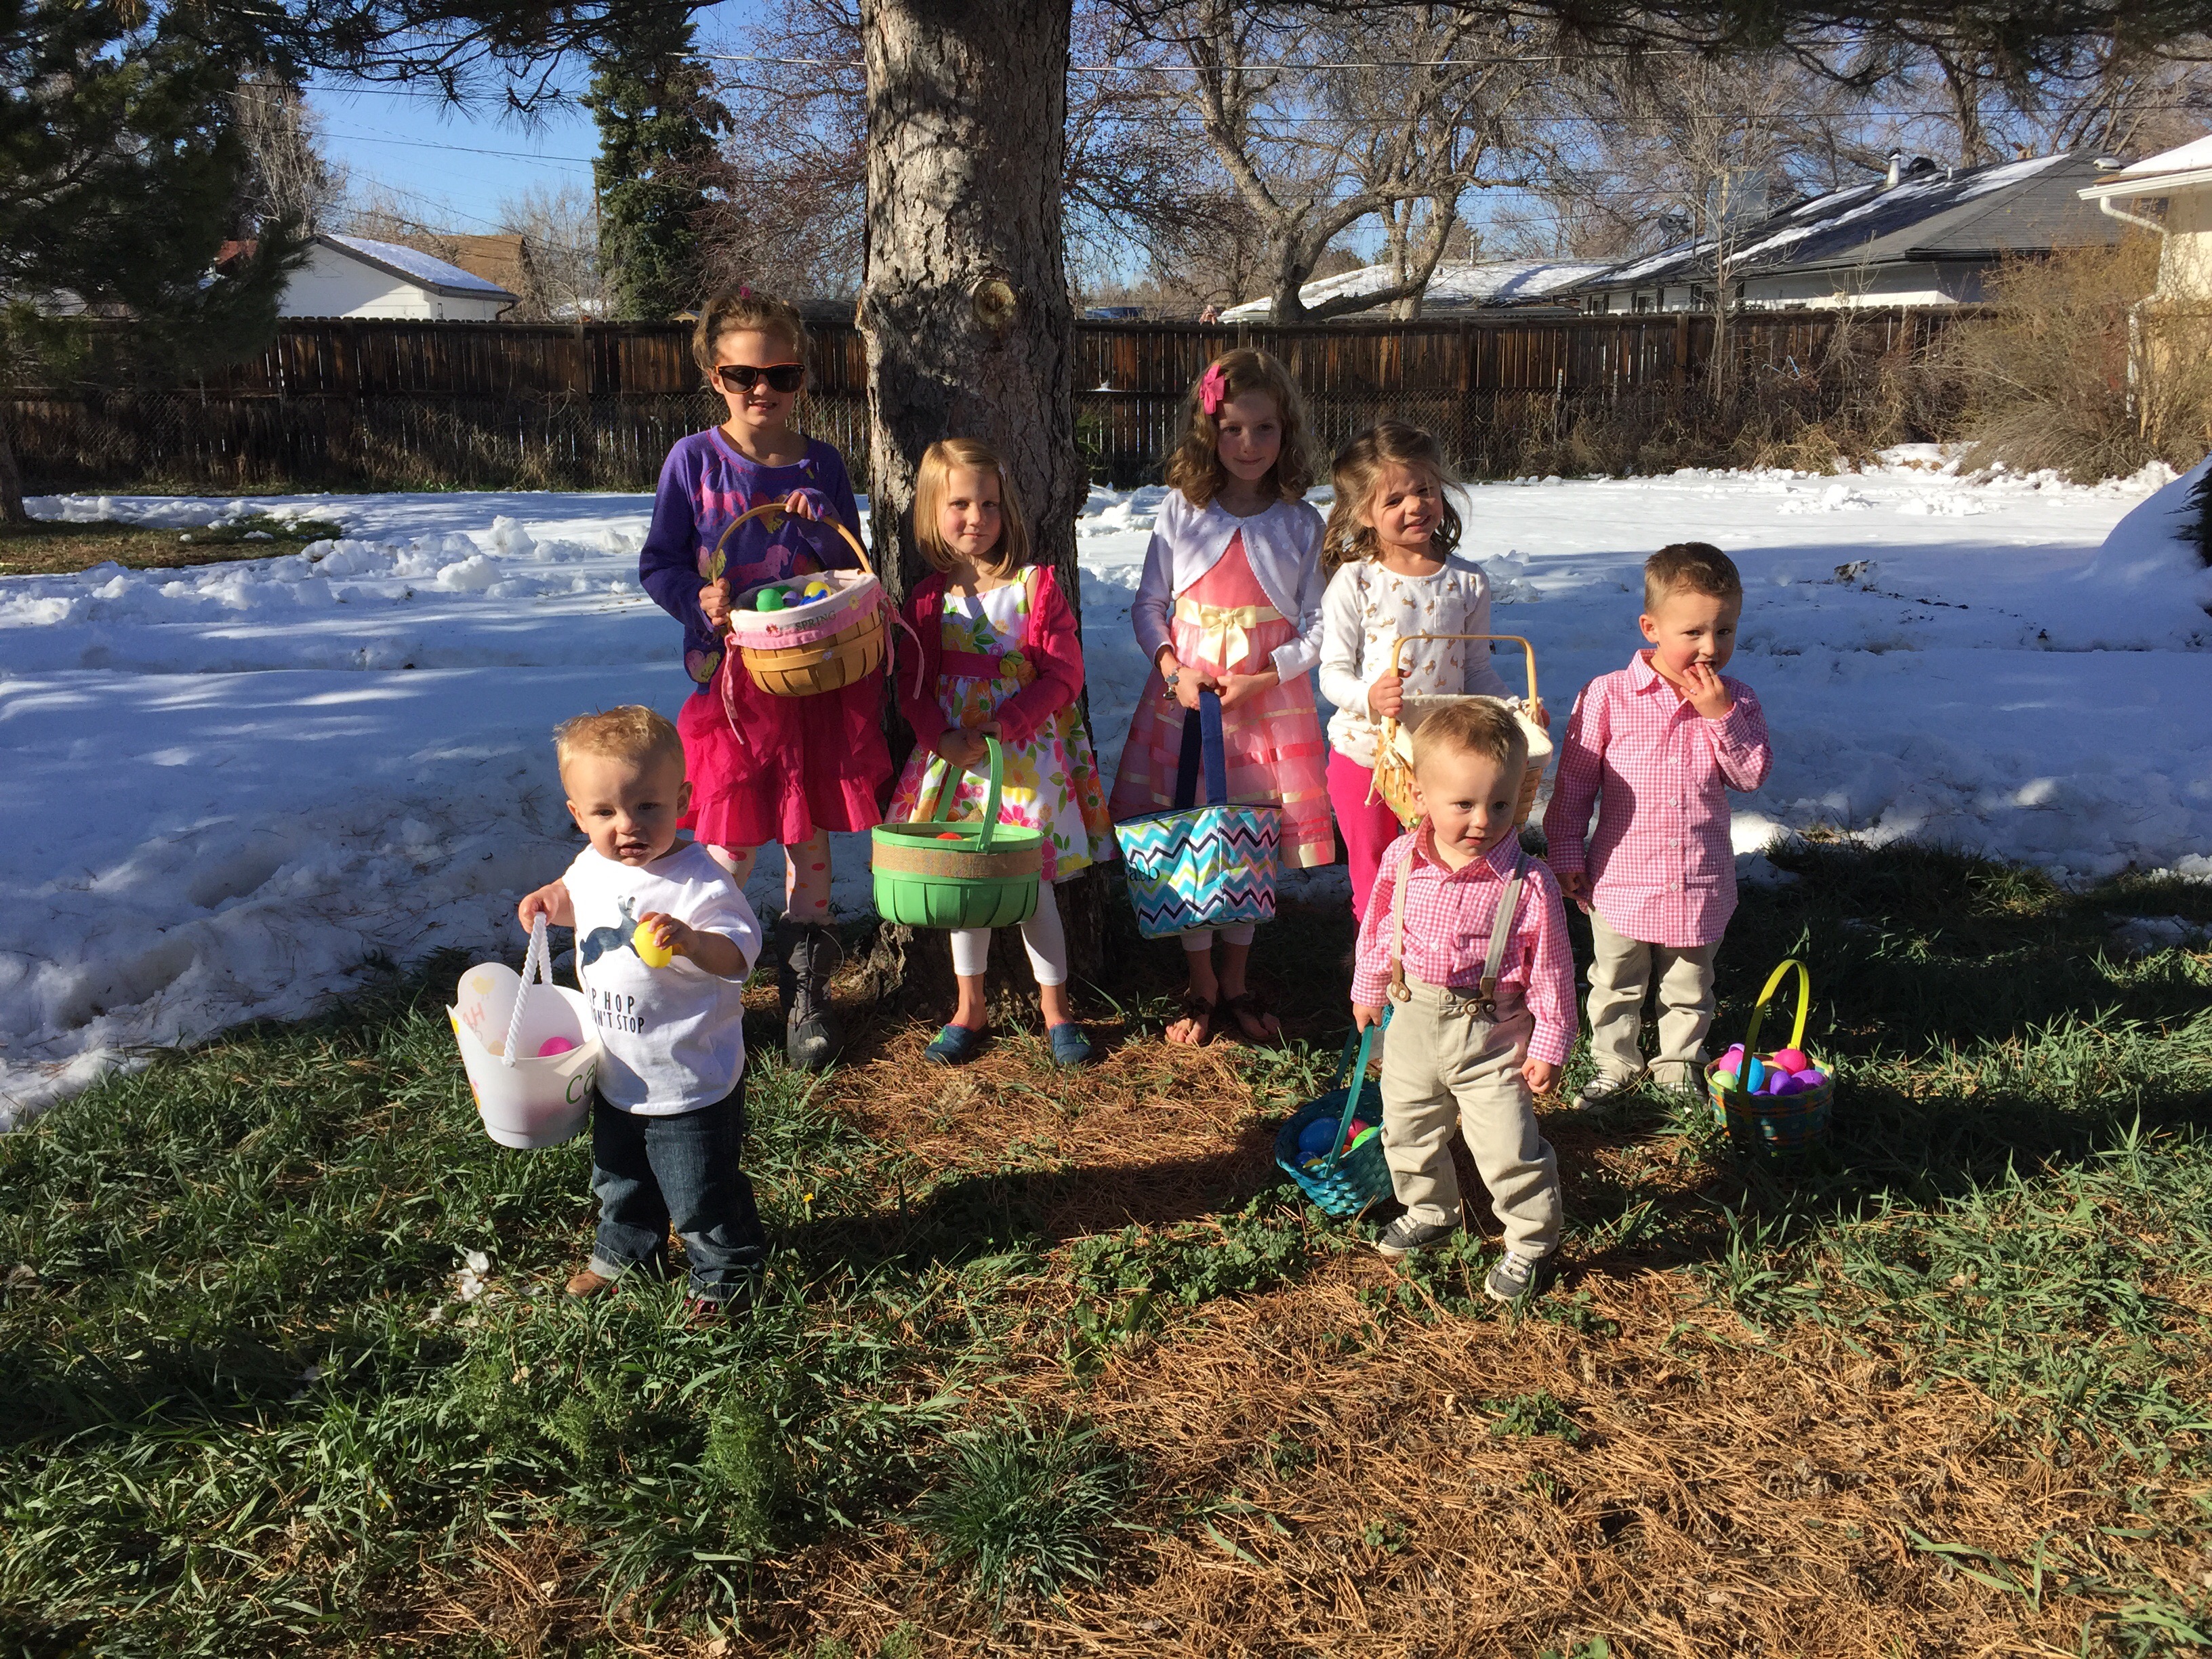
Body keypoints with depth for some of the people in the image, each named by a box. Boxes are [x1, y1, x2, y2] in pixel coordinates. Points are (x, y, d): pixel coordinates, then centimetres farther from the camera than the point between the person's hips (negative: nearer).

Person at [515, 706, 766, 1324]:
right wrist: (550, 899, -2)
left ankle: (724, 1271, 32)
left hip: (691, 1081, -7)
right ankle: (624, 1250, 53)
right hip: (617, 1074, 7)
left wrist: (691, 941, -46)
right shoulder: (593, 865, -3)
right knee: (618, 1178, 28)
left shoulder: (699, 882, -26)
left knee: (701, 1192, 8)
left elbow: (739, 954, -28)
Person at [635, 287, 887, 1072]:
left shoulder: (820, 464, 4)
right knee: (731, 846, -1)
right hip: (730, 678, -2)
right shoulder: (693, 460, -1)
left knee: (809, 838, 9)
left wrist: (822, 526, -13)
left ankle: (806, 993, 24)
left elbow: (853, 571, 7)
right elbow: (657, 565, 0)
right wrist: (701, 602, -19)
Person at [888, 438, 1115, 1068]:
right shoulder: (928, 599, 1)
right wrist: (945, 739, -16)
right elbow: (913, 687, 2)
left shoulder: (1036, 585, -7)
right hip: (953, 759, 3)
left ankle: (1056, 1009, 19)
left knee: (1031, 883, 1)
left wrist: (1002, 725, -19)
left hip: (1026, 758, -3)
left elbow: (1063, 675, -10)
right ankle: (969, 1007, 26)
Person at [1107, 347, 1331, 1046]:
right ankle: (1201, 985, 21)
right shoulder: (1181, 510, -1)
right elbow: (1148, 605, 4)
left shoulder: (1301, 523, -2)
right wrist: (1173, 669, -12)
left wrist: (1260, 680, -15)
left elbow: (1319, 628, -2)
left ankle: (1236, 980, 26)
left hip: (1269, 701, 0)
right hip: (1185, 697, 0)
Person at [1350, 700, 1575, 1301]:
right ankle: (1430, 1211, 47)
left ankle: (1533, 1241, 25)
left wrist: (1548, 1045, -9)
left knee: (1507, 1149, 1)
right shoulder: (1402, 861, -10)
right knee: (1406, 1131, 21)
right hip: (1414, 1024, 4)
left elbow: (1550, 971, -13)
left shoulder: (1528, 884, -21)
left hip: (1491, 1034, -4)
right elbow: (1378, 929, 7)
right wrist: (1368, 991, 18)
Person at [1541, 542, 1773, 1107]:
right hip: (1621, 878, -2)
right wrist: (1567, 854, -4)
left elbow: (1752, 774, -8)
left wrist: (1721, 716, -20)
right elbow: (1574, 780, -5)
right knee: (1616, 985, 14)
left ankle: (1679, 1062, 38)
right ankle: (1615, 1061, 33)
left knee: (1689, 987, 18)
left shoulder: (1735, 701, -2)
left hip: (1699, 884, 2)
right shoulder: (1608, 695, -12)